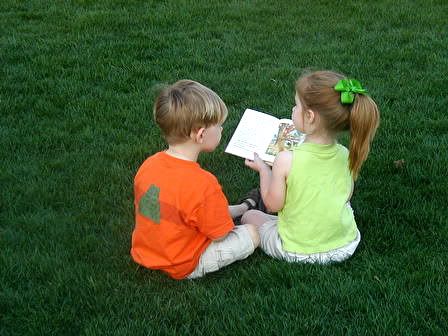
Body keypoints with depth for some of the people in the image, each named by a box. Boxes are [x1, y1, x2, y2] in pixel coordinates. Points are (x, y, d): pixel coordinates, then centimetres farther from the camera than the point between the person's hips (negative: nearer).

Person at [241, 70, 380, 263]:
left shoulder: (286, 160, -25)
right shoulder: (346, 155, -12)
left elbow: (273, 205, -11)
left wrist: (263, 169, 3)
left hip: (297, 252, -2)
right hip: (346, 247, 3)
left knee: (250, 217, 22)